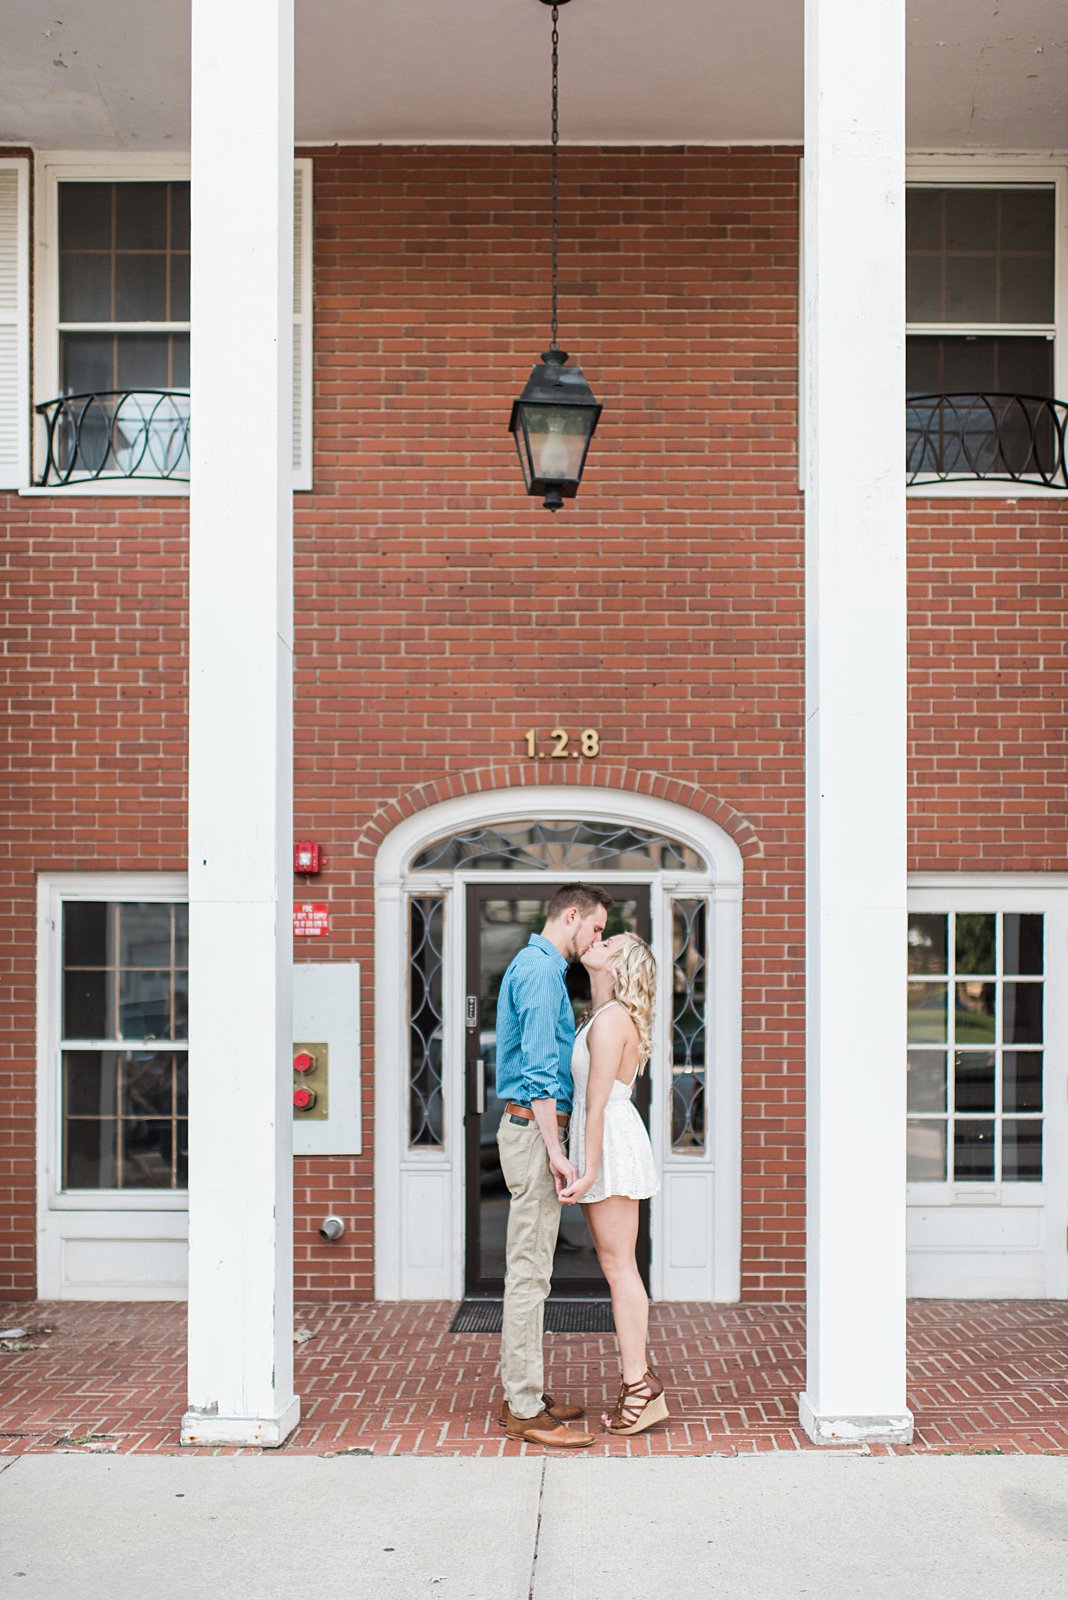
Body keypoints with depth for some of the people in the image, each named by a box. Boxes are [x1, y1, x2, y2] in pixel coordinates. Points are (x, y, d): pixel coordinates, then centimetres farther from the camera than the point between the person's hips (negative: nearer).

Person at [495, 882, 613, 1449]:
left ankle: (523, 1395, 20)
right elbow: (540, 1068, -20)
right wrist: (554, 1150, -22)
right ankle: (525, 1410, -2)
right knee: (529, 1272, -7)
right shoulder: (540, 968, -13)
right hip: (535, 1126, -11)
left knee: (529, 1270, 13)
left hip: (532, 1127, 11)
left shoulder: (535, 966, 20)